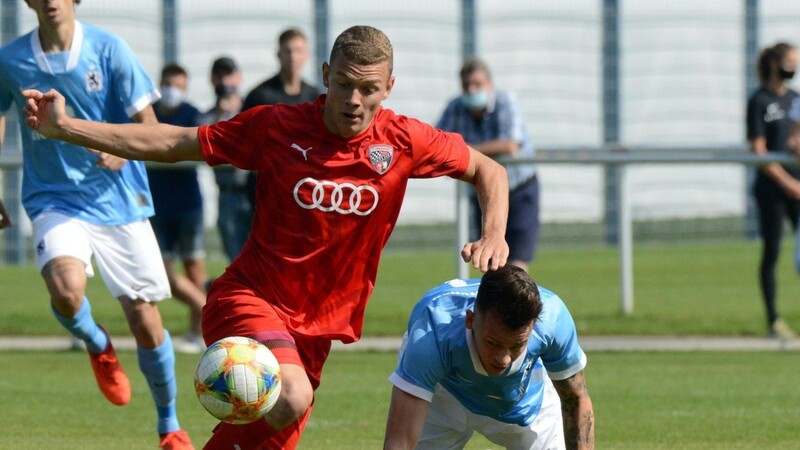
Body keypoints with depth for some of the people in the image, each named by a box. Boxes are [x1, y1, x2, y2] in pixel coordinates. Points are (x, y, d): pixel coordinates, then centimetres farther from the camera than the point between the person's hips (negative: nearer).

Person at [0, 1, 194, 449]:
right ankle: (99, 346, 6)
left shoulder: (108, 49, -6)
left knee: (146, 324, 1)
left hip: (117, 200, 0)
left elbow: (149, 127, -4)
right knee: (66, 290, -30)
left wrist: (121, 151, -26)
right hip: (56, 203, 0)